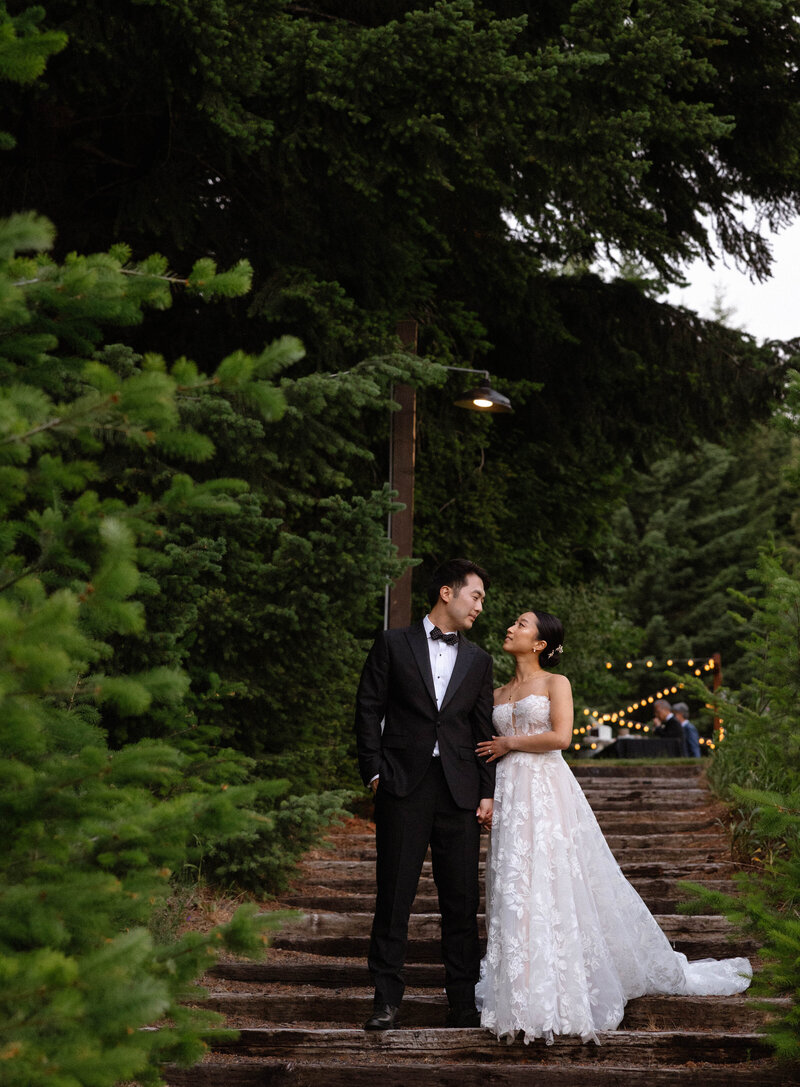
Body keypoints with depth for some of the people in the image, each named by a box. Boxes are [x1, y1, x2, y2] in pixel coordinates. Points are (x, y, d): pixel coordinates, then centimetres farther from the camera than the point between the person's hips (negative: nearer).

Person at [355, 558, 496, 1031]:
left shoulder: (479, 660, 15)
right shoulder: (394, 645, 6)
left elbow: (484, 730, 13)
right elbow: (369, 709, 4)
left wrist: (487, 792, 6)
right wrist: (375, 772, -4)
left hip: (459, 789, 3)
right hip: (403, 786, -3)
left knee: (462, 898, 3)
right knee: (395, 894, -1)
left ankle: (464, 1000, 11)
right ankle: (388, 999, 5)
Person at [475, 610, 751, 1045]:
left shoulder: (555, 683, 3)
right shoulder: (498, 695, 18)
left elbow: (560, 736, -12)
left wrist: (512, 742, -4)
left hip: (549, 791, -5)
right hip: (510, 796, 5)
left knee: (557, 885, -8)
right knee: (515, 895, 1)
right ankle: (527, 997, 8)